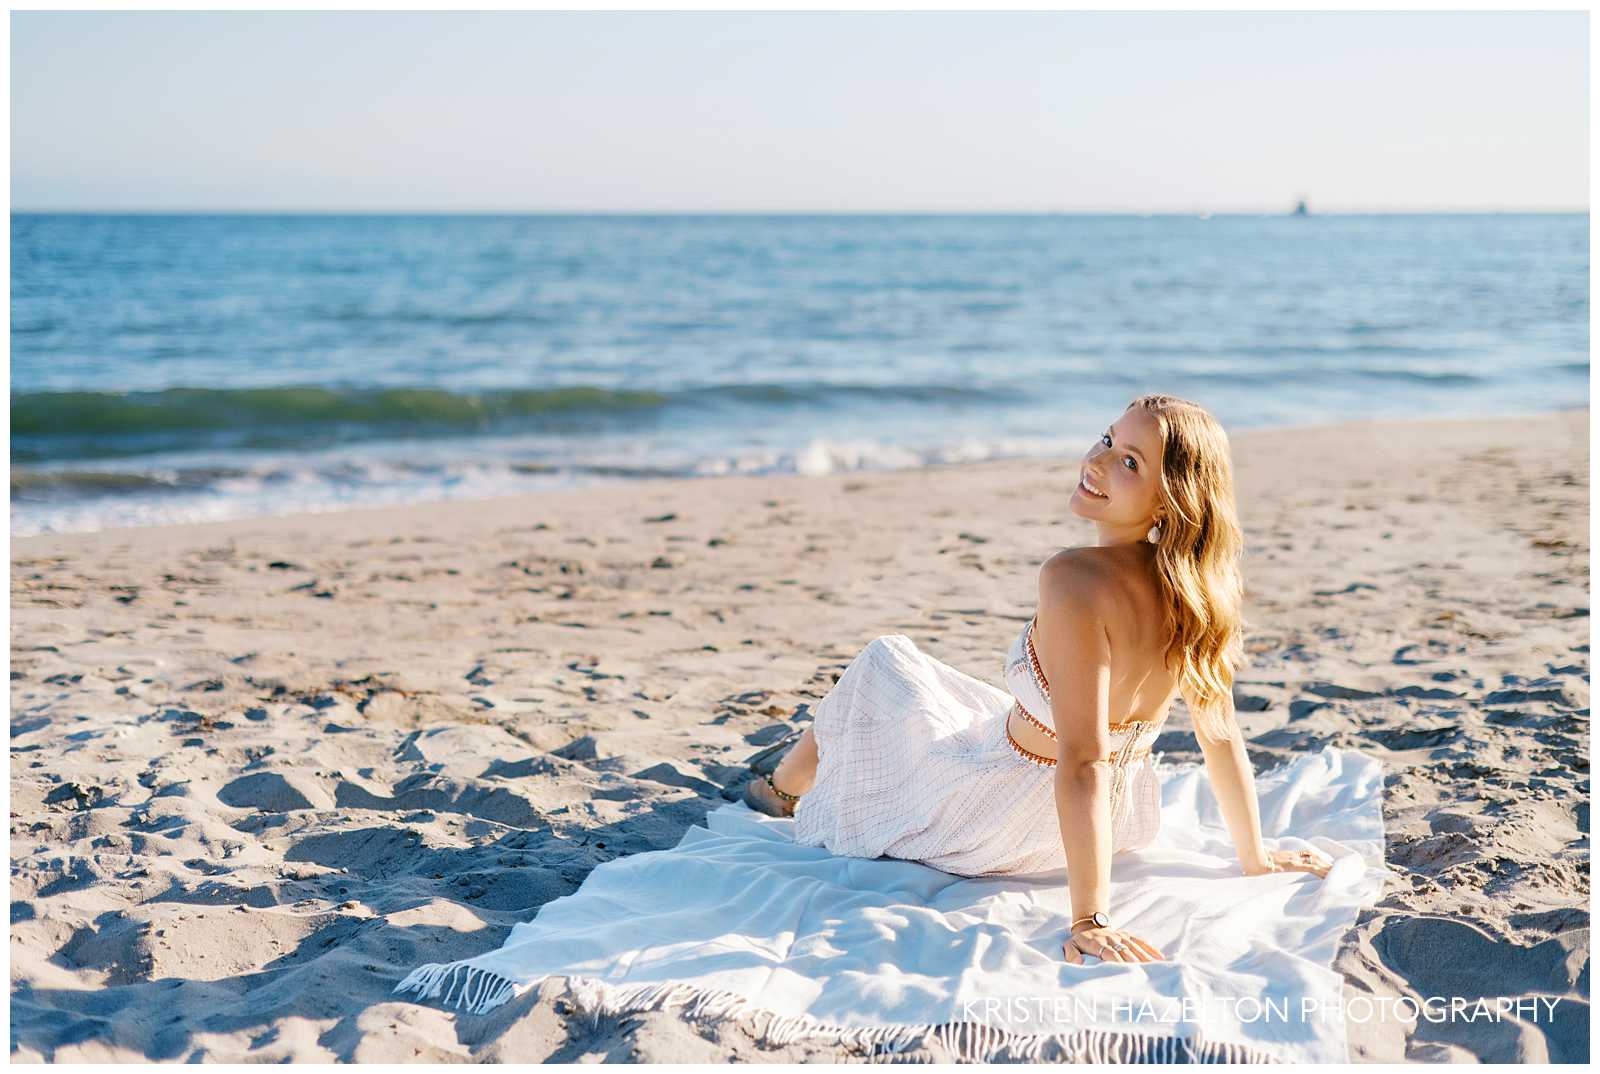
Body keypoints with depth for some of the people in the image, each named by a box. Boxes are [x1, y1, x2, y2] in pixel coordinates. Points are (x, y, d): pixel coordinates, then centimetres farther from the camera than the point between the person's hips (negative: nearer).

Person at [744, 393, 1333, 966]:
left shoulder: (1075, 578, -33)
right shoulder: (1196, 583, -11)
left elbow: (1083, 762, -35)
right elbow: (1222, 733, -3)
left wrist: (1088, 919, -31)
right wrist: (1256, 858, 10)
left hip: (1002, 828, -6)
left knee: (883, 661, 18)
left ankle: (784, 787, 46)